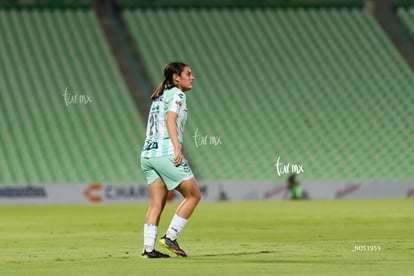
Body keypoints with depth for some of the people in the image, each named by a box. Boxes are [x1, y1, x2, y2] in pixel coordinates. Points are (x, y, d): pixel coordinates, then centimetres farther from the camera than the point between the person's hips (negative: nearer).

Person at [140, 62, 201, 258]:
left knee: (157, 203, 7)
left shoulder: (159, 96, 22)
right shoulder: (177, 94, -3)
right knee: (193, 195, 3)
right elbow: (170, 119, -17)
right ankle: (170, 237, -1)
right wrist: (177, 148, -26)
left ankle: (148, 248, 0)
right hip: (166, 153, -9)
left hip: (148, 154, 9)